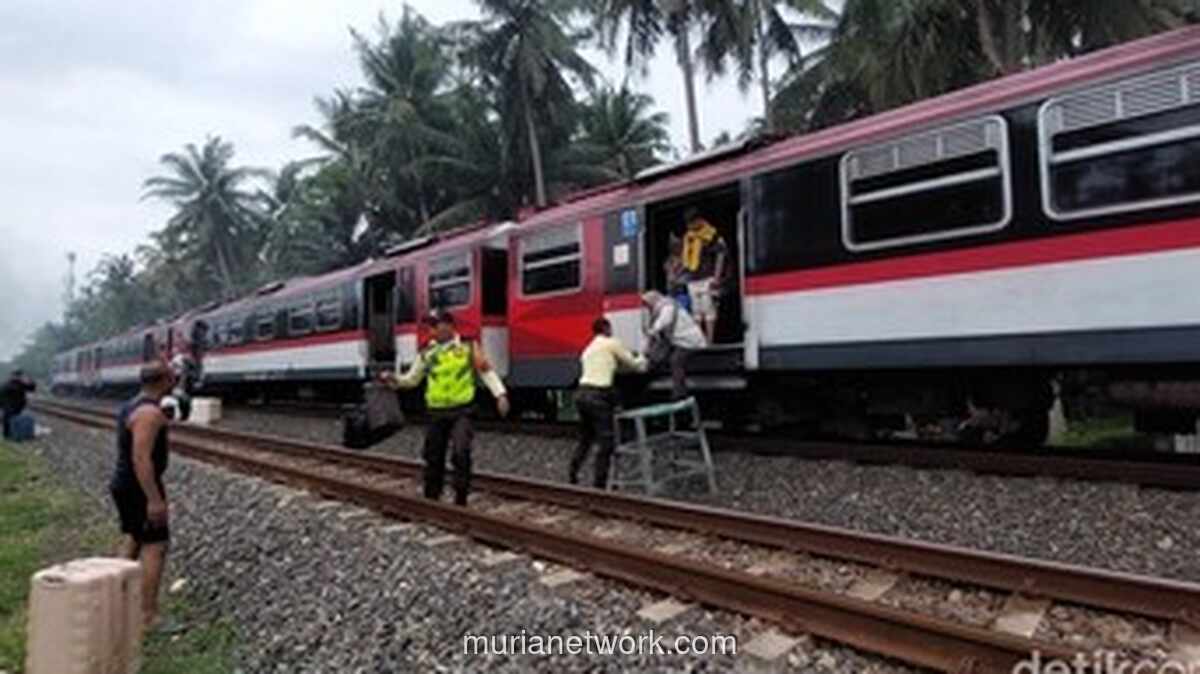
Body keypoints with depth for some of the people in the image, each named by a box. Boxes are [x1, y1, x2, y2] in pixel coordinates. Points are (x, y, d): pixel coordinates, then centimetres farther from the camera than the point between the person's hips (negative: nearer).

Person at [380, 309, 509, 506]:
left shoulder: (469, 347, 0)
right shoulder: (427, 353, 8)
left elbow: (486, 371, 0)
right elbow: (412, 379, 14)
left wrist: (500, 394, -10)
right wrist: (394, 379, -4)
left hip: (461, 411, -3)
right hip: (437, 412, 4)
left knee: (461, 453, -17)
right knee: (433, 457, 9)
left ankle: (461, 498, -6)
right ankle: (431, 498, 25)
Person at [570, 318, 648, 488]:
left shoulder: (589, 348, 22)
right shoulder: (611, 343, 0)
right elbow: (633, 363, 7)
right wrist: (642, 360, 29)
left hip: (582, 392, 8)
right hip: (597, 395, -8)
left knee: (585, 438, 20)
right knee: (605, 442, -1)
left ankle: (572, 477, 22)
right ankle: (599, 484, 0)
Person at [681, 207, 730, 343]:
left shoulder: (711, 234, -6)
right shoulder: (688, 236, 16)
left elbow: (721, 255, -11)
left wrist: (717, 277, -17)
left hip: (707, 279, -7)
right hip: (692, 280, 7)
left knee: (709, 309, -7)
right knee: (696, 311, 9)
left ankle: (709, 340, -6)